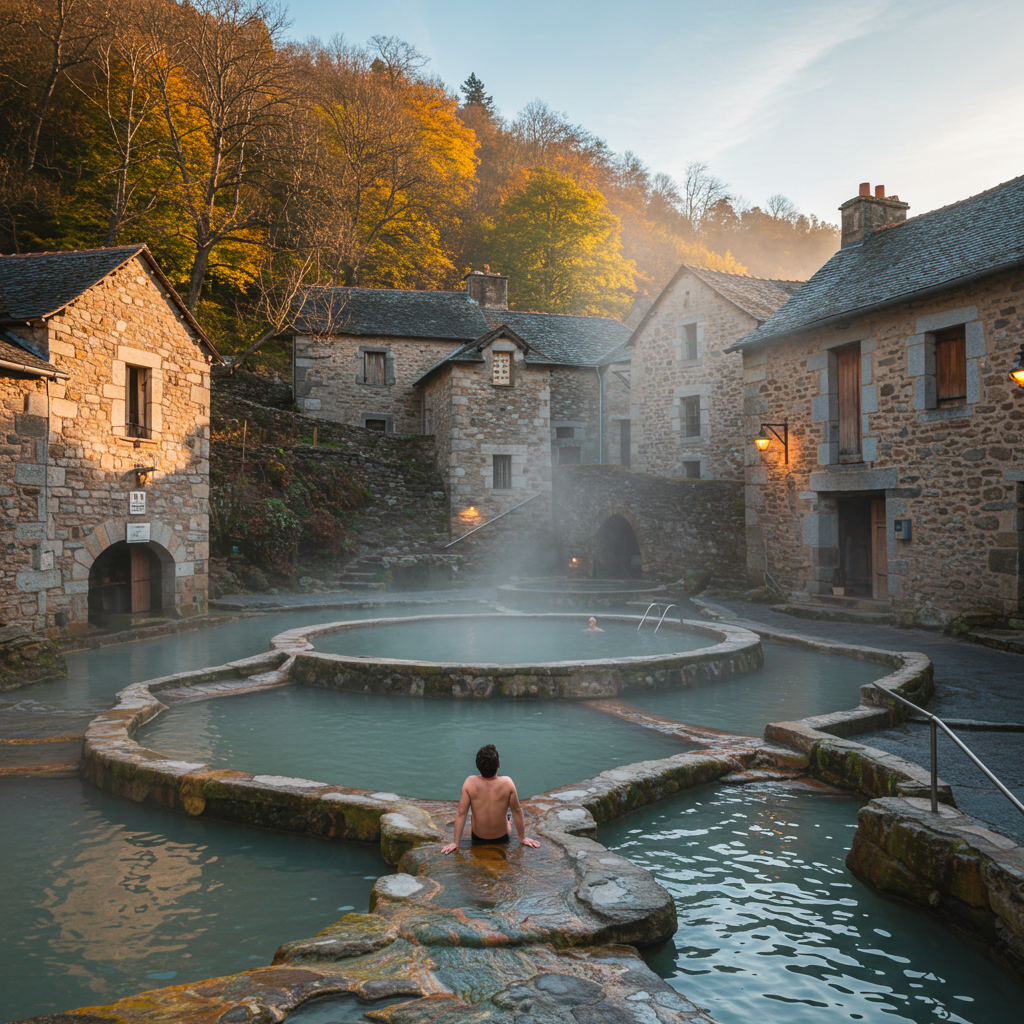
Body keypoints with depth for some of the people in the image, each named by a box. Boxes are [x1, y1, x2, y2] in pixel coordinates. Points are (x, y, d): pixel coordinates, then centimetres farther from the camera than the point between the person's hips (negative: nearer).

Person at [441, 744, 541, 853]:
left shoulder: (470, 783, -24)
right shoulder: (507, 782, -24)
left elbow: (461, 813, -17)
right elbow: (517, 810, -12)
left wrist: (456, 843, -7)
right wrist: (523, 838, 2)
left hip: (478, 838, 0)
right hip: (501, 838, 0)